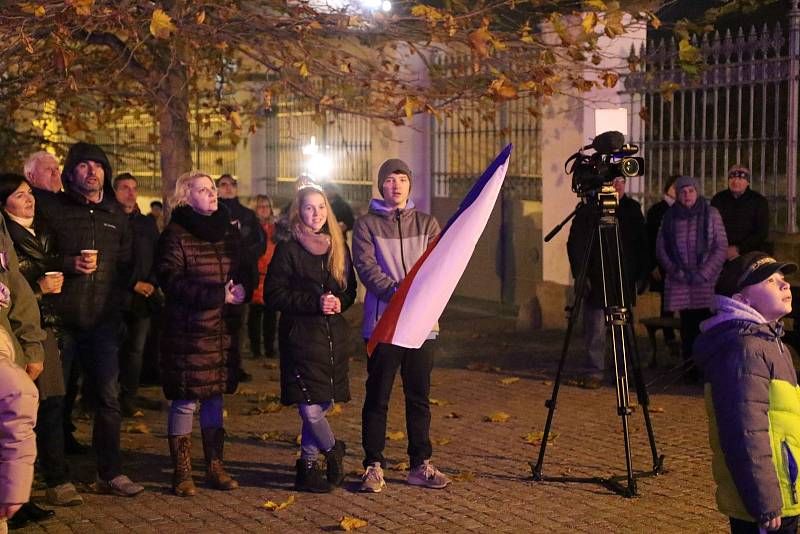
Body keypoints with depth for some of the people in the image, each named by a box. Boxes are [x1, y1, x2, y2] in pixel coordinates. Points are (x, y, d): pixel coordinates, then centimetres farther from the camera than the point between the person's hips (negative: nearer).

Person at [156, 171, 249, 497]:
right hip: (188, 331, -6)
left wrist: (241, 290, -7)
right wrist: (218, 295, -20)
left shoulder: (229, 232, 14)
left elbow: (244, 273, 17)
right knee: (185, 400, -1)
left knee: (214, 396, 12)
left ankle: (215, 467, 22)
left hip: (224, 329, 6)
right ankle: (181, 473, 9)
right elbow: (172, 282, -14)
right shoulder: (175, 236, -6)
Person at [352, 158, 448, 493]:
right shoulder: (367, 225, 5)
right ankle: (373, 465, 9)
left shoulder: (426, 223, 13)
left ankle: (420, 465, 17)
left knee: (419, 397, 8)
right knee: (377, 397, 1)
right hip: (383, 322, -3)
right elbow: (367, 267, -8)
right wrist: (396, 292, -23)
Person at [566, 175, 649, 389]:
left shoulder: (632, 208, 11)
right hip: (596, 280, -3)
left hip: (625, 280, 3)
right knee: (596, 329, -4)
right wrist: (580, 274, -8)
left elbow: (642, 244, 16)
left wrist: (641, 275, 9)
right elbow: (575, 244, -1)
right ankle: (593, 372, 3)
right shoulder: (588, 209, 0)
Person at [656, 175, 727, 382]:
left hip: (707, 281, -2)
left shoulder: (710, 214, 2)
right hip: (680, 283, 2)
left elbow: (721, 247, 0)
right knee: (687, 326, 3)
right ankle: (690, 370, 10)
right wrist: (676, 271, -2)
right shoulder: (670, 217, 9)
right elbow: (660, 247, 9)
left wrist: (704, 273, -8)